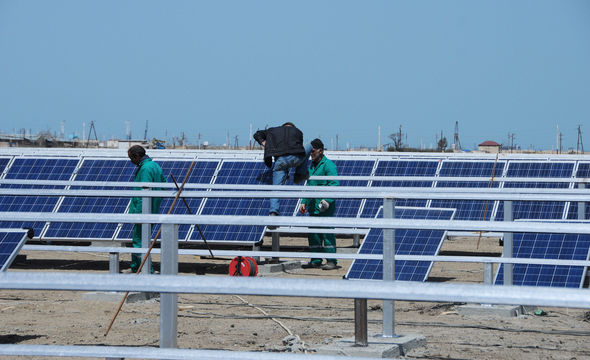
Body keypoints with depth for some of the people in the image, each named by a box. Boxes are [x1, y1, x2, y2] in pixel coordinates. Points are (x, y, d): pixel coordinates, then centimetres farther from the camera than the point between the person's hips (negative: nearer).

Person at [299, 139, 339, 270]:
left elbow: (334, 185, -15)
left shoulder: (328, 165, -8)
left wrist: (327, 200, -25)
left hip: (325, 208, -9)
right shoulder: (312, 166, 19)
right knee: (313, 233, 9)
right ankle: (316, 261, 16)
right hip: (313, 207, 9)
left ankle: (331, 261, -7)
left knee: (326, 232, -9)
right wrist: (304, 202, 18)